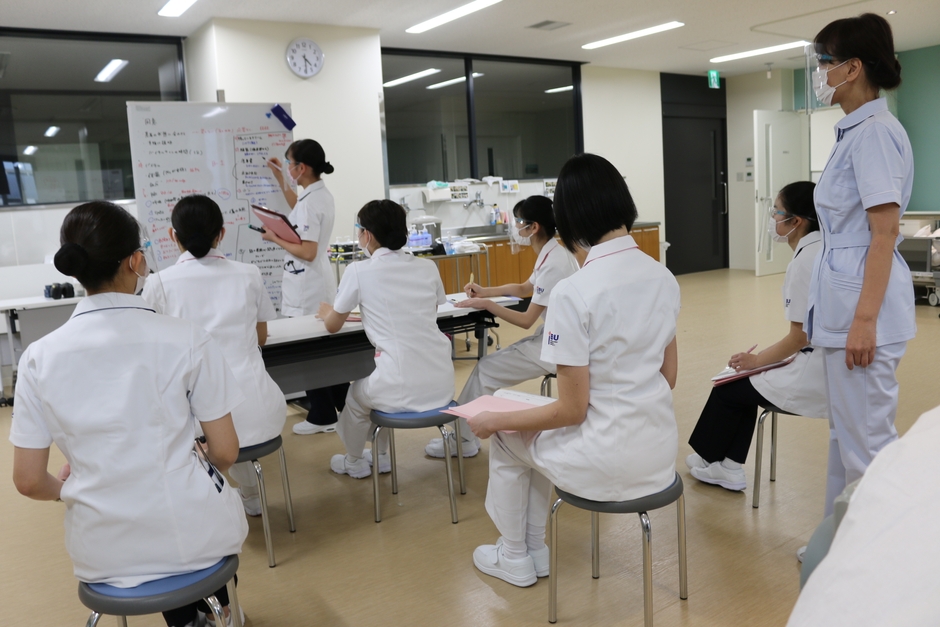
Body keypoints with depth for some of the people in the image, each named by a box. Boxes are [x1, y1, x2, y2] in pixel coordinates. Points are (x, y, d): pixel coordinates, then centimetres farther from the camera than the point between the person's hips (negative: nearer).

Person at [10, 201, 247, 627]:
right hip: (192, 538, -2)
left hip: (103, 554, 2)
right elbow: (225, 453, -8)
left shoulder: (39, 357, -7)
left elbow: (29, 482, -3)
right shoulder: (187, 340, -14)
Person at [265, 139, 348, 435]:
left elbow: (307, 252, -24)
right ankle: (345, 408, 26)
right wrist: (280, 178, 34)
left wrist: (275, 239, -11)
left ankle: (322, 417, 12)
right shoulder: (322, 195, 10)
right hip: (322, 282, 10)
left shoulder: (310, 202, -19)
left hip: (305, 287, -10)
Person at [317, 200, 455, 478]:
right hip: (442, 386, 5)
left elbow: (333, 326, 9)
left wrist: (326, 311, 33)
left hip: (402, 392, -5)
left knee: (356, 395, 29)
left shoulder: (358, 271, -5)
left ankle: (354, 462, 50)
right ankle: (379, 456, 50)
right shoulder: (428, 267, 6)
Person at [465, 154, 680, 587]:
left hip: (608, 463, -7)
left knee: (505, 438, 22)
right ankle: (533, 550, 41)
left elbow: (571, 411, -17)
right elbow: (668, 377, 8)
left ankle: (514, 557, 38)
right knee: (538, 430, 29)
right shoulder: (663, 276, -1)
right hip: (661, 449, 7)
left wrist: (494, 420, -4)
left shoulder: (573, 292, -22)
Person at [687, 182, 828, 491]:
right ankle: (729, 467, 24)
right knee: (744, 379, 20)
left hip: (814, 378, -9)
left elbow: (799, 337, -18)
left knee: (728, 387, 10)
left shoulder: (805, 262, -21)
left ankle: (709, 458, 34)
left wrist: (755, 360, -3)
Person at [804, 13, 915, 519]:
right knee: (845, 433, 17)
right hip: (842, 300, 10)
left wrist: (864, 319, -22)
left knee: (867, 440, -1)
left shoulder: (875, 132, -13)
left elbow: (884, 232, -19)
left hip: (863, 302, -10)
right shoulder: (853, 132, 15)